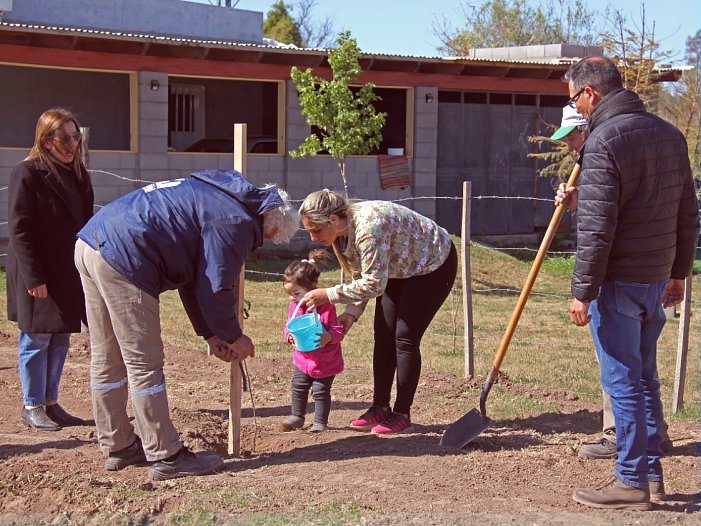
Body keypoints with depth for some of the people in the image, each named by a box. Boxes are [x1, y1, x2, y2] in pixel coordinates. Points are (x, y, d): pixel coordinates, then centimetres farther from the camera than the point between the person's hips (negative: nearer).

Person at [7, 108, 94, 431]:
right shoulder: (27, 173, -11)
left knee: (61, 339, 11)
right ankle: (32, 407, 12)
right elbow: (19, 230, -14)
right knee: (37, 340, 1)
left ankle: (51, 403, 21)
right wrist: (34, 278, -18)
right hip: (39, 277, -7)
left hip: (70, 273, 7)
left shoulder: (77, 173, 12)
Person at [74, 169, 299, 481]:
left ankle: (118, 447, 28)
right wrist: (233, 336, 10)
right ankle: (166, 457, 4)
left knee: (107, 359, 17)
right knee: (144, 364, -3)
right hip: (121, 258, -10)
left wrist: (211, 334, 29)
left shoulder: (216, 197, 24)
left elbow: (191, 277, 28)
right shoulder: (237, 222, -6)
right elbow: (215, 289, -7)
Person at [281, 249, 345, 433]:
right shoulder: (294, 306, -3)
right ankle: (296, 416, 28)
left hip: (326, 361, -5)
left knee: (321, 391, 2)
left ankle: (320, 421, 16)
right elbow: (288, 326, 6)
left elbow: (338, 330, -18)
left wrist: (328, 337, -39)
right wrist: (290, 336, -17)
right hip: (303, 359, 6)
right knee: (298, 387, 11)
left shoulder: (326, 307, -21)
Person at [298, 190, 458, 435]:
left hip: (433, 265, -8)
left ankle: (402, 414, -1)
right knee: (384, 336, 3)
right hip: (400, 269, 8)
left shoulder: (368, 227, -38)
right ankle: (380, 408, 11)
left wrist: (328, 295, -31)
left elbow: (374, 284, -36)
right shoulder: (341, 233, -10)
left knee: (405, 338, -10)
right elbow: (360, 277, 1)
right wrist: (351, 313, -12)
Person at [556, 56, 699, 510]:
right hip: (657, 279, 8)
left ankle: (632, 482, 8)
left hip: (618, 282, -8)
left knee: (623, 382, 0)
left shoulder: (605, 140, -15)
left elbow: (597, 229, -19)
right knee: (645, 378, 17)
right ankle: (652, 474, 25)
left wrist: (583, 292, -14)